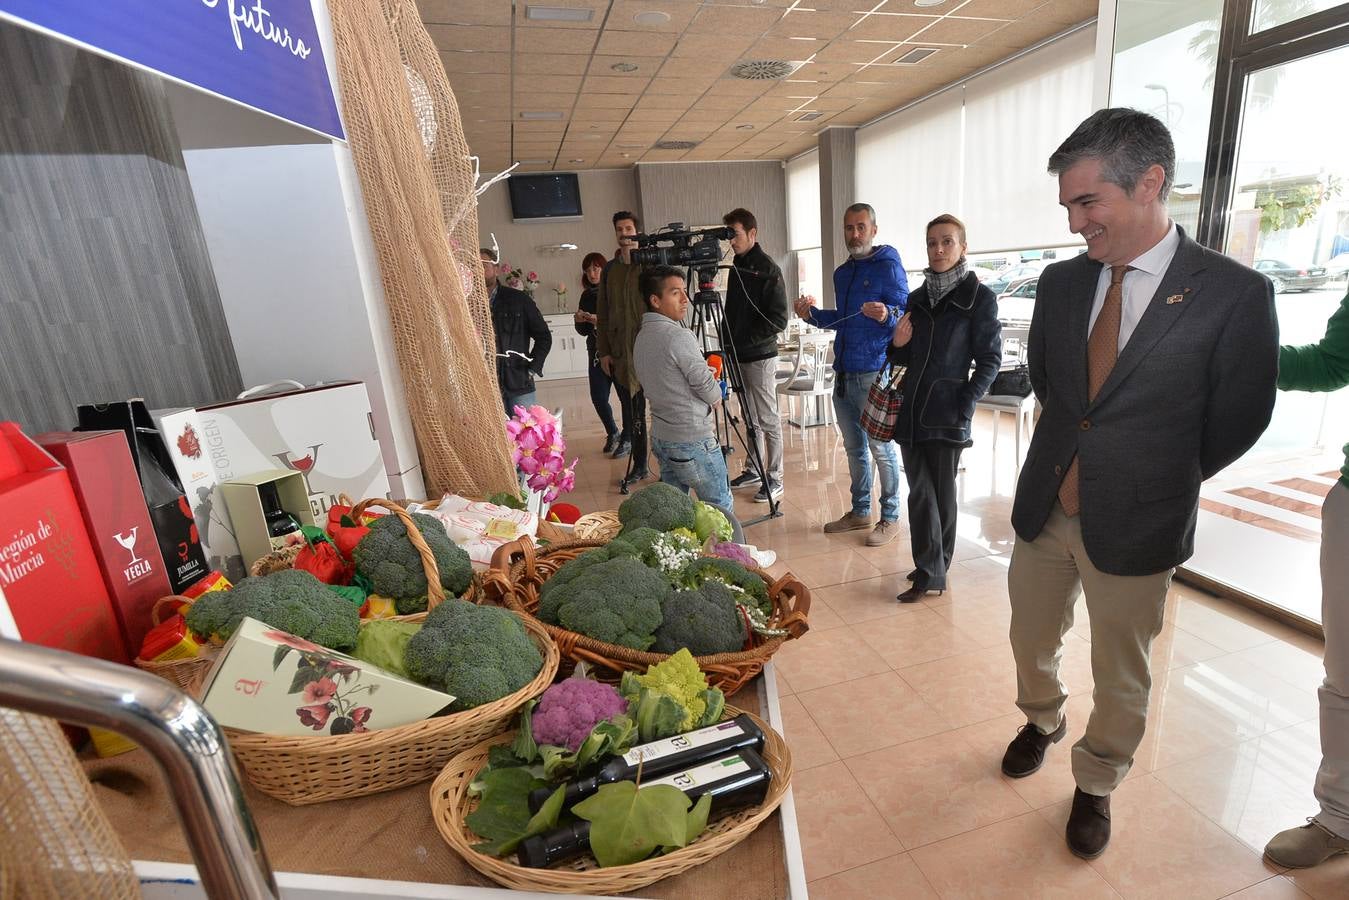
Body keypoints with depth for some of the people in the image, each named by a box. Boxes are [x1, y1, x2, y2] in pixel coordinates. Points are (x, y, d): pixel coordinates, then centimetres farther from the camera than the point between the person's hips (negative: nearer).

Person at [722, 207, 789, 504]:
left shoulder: (767, 269, -11)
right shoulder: (737, 267, 12)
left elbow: (778, 319, -15)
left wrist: (745, 341, -16)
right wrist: (727, 342, 7)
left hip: (760, 357, -7)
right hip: (739, 356, 8)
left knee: (768, 420, 0)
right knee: (749, 418, 15)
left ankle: (774, 479, 9)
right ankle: (753, 470, 27)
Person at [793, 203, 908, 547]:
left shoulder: (888, 266, -6)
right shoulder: (842, 272, 16)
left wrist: (886, 315, -30)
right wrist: (813, 314, 10)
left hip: (874, 373, -7)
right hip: (843, 373, 8)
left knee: (881, 448, -1)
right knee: (854, 447, 14)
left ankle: (890, 517, 12)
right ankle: (860, 512, 27)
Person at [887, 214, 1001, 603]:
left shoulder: (979, 297, -3)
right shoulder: (918, 298, 12)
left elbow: (989, 359, -4)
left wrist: (965, 407, -13)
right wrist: (897, 345, -5)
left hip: (946, 414, -5)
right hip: (910, 410, 5)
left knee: (941, 493, 6)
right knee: (920, 493, 7)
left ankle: (933, 571, 18)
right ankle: (930, 569, 20)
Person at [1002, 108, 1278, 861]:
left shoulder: (1235, 293, -14)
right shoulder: (1061, 282, -2)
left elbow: (1235, 424, -5)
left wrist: (1152, 480, 2)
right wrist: (1071, 457, 7)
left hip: (1135, 526, -3)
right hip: (1044, 509, 4)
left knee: (1122, 679, 16)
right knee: (1032, 644, 22)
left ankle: (1096, 787, 42)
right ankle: (1043, 722, 52)